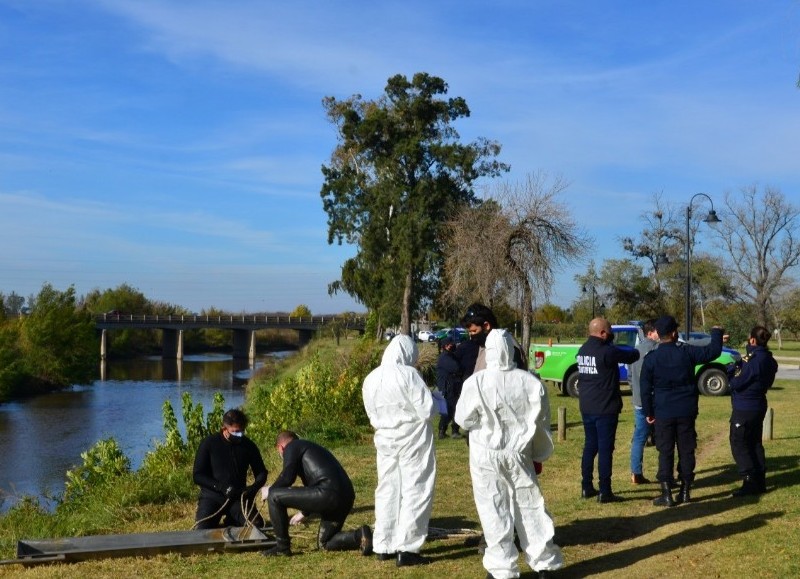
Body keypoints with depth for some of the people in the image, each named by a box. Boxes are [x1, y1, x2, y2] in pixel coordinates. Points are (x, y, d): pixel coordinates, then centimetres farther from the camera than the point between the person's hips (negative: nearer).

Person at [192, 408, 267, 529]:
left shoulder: (248, 445, 1)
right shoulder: (209, 443, -6)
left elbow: (261, 473, 11)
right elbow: (197, 475, -8)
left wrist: (254, 488, -11)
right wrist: (221, 487, -21)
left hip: (238, 497, 2)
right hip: (212, 496, -2)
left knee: (257, 525, -20)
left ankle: (233, 520, 11)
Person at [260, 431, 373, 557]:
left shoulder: (291, 447, 8)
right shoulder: (314, 448, 34)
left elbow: (287, 477, -8)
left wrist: (270, 490, 12)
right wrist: (304, 513, 50)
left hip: (328, 494, -9)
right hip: (346, 498, 9)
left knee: (274, 496, 0)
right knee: (324, 543, 24)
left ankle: (282, 547, 5)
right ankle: (359, 536, 2)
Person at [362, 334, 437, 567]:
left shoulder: (371, 378, 5)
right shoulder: (408, 374, -16)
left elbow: (373, 415, 13)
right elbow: (428, 410, -15)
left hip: (385, 439, 6)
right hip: (412, 439, -6)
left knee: (387, 491, 14)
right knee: (415, 491, 0)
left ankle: (384, 546, 20)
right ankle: (407, 549, -2)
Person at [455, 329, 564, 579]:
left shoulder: (476, 383, -14)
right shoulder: (530, 382, -6)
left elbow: (464, 419, -3)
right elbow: (541, 423, 3)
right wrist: (539, 455, 16)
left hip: (486, 455, -2)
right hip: (519, 453, 2)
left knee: (494, 511, 6)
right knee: (530, 507, 14)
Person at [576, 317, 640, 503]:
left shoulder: (583, 350, 6)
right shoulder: (606, 352, -18)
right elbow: (632, 356, -10)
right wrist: (636, 352, 12)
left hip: (586, 407, 8)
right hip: (605, 408, -8)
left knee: (590, 446, 15)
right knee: (605, 449, -2)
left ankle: (587, 487, 21)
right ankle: (604, 492, 0)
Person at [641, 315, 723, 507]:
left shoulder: (651, 358, -7)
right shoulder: (686, 352, -6)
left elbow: (645, 388, -3)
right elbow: (713, 351, 4)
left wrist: (648, 412, 8)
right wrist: (716, 333, 22)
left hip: (663, 413, -1)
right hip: (686, 412, 1)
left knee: (665, 452, 2)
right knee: (686, 450, 11)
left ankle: (667, 494, 0)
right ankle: (685, 491, 17)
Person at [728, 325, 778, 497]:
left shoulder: (753, 360, -23)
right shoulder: (769, 360, 6)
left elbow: (736, 383, -21)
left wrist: (734, 371, -1)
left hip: (744, 408, -9)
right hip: (759, 407, 9)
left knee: (739, 444, -1)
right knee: (755, 443, 16)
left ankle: (750, 482, -5)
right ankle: (760, 481, 19)